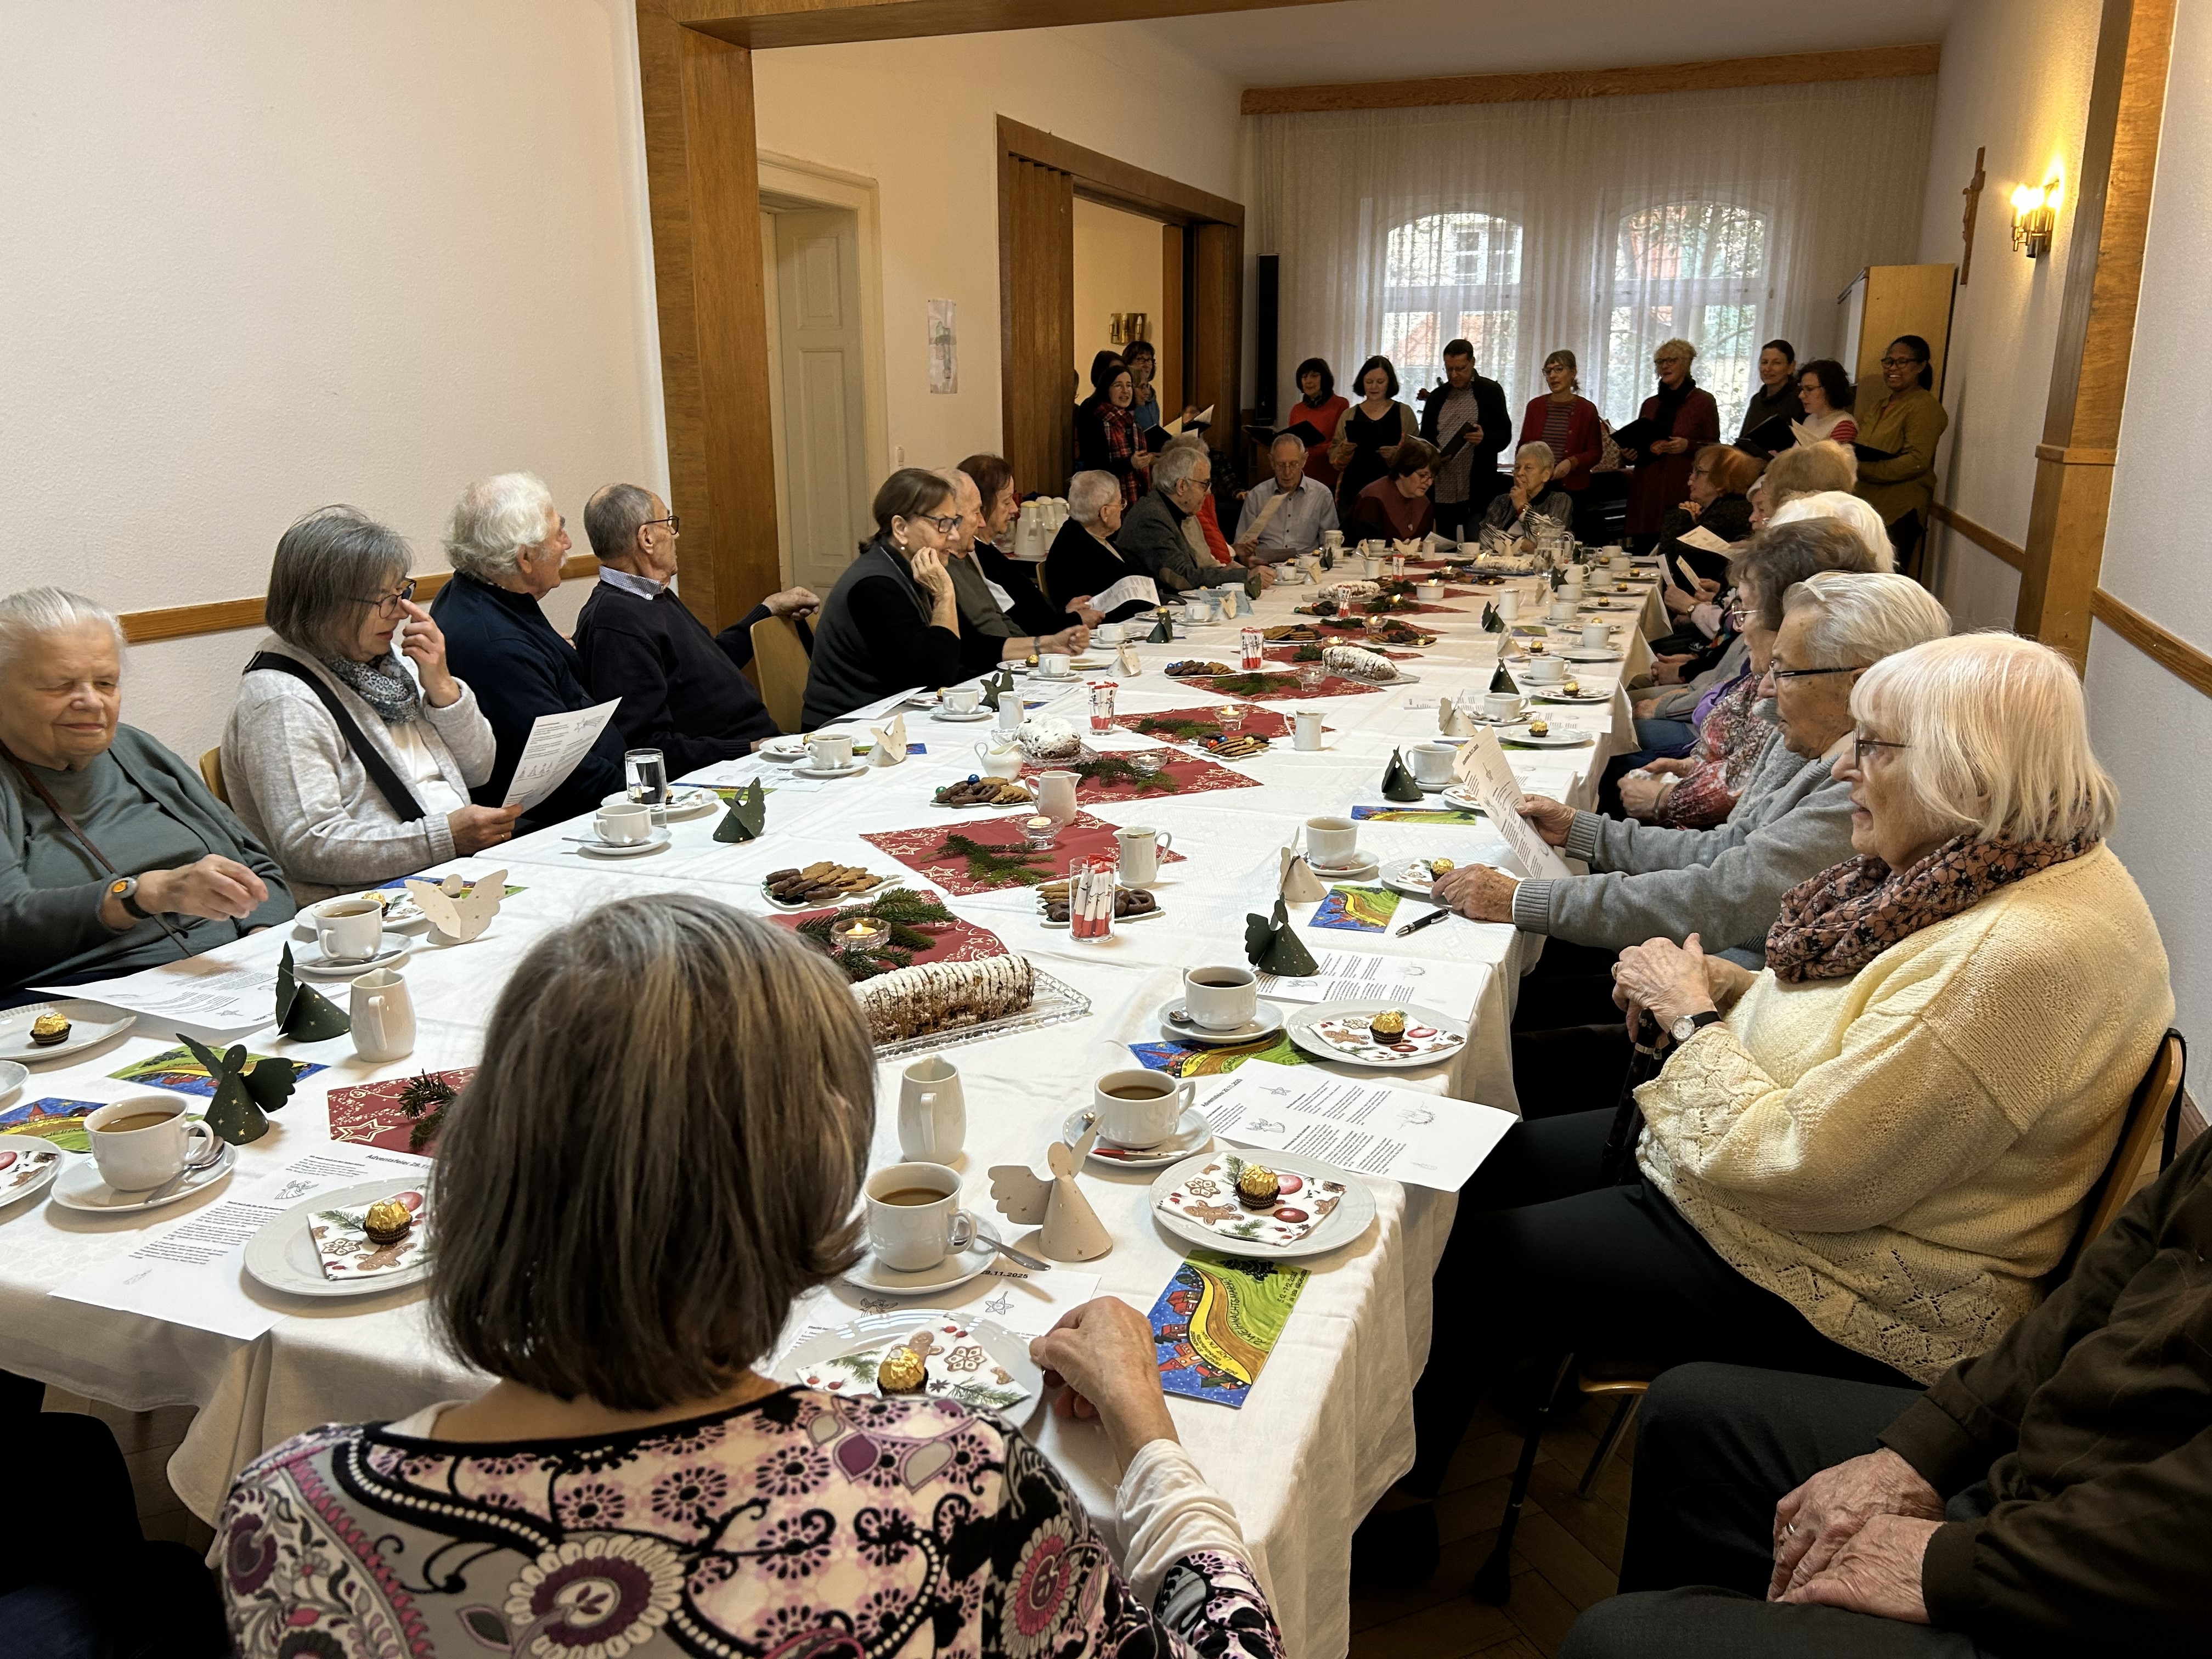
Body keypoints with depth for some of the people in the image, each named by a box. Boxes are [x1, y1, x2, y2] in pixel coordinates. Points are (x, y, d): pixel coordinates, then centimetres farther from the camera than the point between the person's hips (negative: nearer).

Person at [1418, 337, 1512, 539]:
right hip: (1442, 492, 3)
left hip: (1478, 492, -3)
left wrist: (1485, 438, -20)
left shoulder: (1491, 392, 4)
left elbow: (1505, 436, 2)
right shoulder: (1437, 397, 14)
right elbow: (1424, 439, 17)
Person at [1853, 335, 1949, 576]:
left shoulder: (1924, 408, -7)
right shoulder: (1880, 404, 21)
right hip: (1868, 506, 8)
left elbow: (1917, 461, -17)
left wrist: (1863, 469, -21)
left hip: (1899, 513, -8)